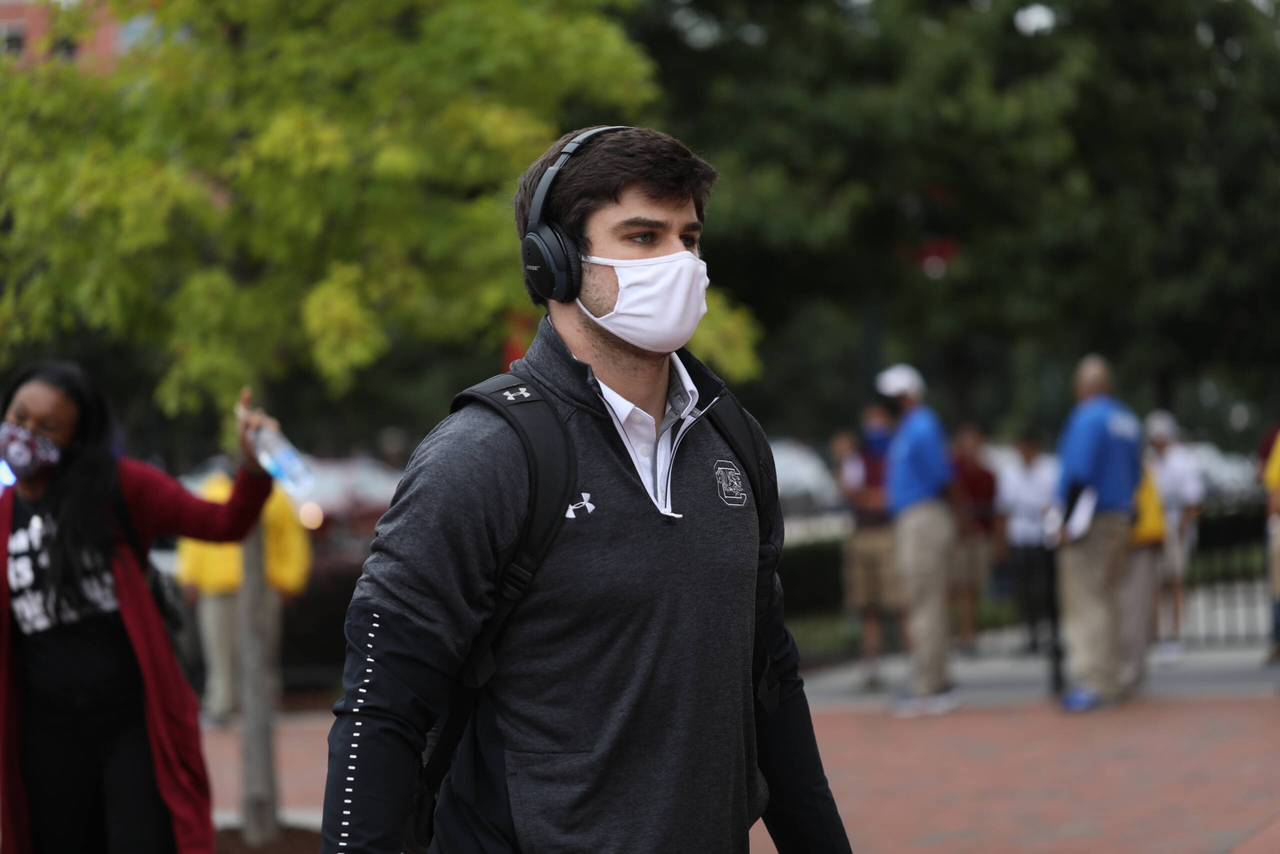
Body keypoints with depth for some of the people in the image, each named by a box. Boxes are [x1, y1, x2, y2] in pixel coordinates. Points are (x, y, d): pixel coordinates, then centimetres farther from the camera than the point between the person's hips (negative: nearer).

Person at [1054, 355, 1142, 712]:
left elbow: (1079, 474, -19)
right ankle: (1108, 681, 17)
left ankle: (1093, 681, -14)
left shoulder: (1087, 417, -13)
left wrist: (1071, 522, -17)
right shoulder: (1128, 420, 13)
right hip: (1120, 519, 9)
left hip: (1091, 520, -9)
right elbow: (1135, 474, 18)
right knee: (1106, 599, 13)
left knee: (1085, 601, -9)